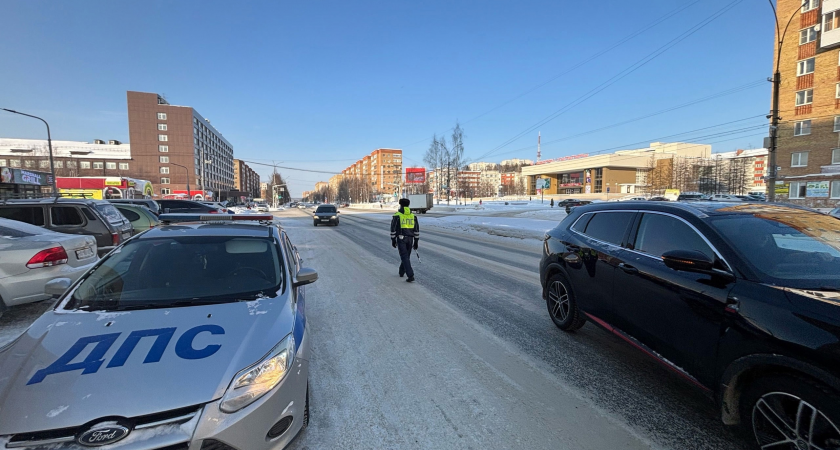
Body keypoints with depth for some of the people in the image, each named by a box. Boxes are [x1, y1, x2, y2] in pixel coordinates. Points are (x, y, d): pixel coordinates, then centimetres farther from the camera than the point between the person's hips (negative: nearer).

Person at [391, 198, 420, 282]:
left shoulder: (397, 215, -5)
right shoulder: (413, 216, 6)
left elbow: (393, 229, -6)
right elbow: (417, 230, 5)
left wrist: (393, 240, 2)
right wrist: (416, 242, 9)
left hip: (401, 239, -4)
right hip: (410, 239, 4)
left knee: (405, 257, -5)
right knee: (406, 256, 20)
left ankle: (411, 276, -14)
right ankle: (401, 272, 37)